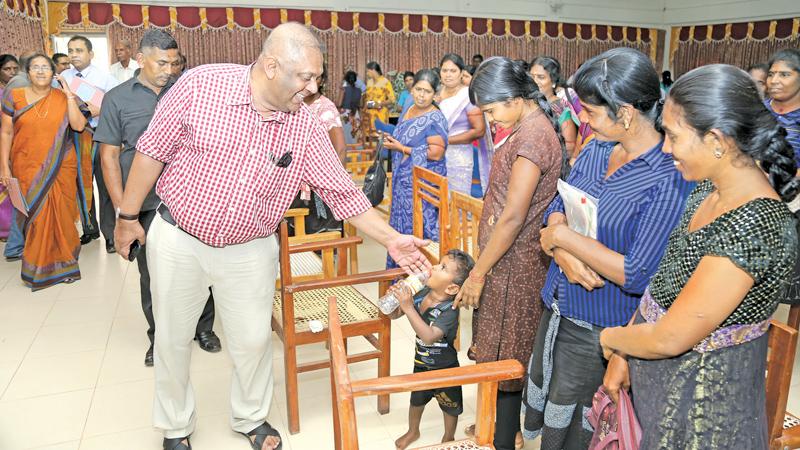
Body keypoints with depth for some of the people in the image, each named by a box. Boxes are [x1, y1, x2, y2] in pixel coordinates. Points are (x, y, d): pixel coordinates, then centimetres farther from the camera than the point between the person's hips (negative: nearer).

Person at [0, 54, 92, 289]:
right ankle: (37, 267, 18)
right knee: (34, 216, 3)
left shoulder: (63, 98, 3)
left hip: (60, 170, 0)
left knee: (60, 215, 3)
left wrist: (69, 94, -12)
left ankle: (61, 262, 20)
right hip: (27, 170, 0)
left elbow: (78, 125, -12)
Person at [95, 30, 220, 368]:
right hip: (148, 204, -1)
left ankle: (204, 327, 25)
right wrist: (122, 209, -6)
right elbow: (109, 156, 1)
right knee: (152, 274, 10)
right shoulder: (117, 99, 3)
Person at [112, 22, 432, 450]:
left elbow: (342, 191, -4)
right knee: (173, 339, 14)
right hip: (177, 240, -1)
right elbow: (153, 150, -8)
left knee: (254, 339, 11)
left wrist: (392, 240, -7)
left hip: (249, 251, 2)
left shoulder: (305, 127, -11)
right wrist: (128, 217, -2)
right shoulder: (200, 85, -18)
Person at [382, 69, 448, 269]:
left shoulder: (435, 119, -13)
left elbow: (436, 153, -22)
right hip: (403, 181, 8)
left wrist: (401, 148, -18)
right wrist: (391, 140, 9)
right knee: (401, 224, 14)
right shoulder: (408, 111, 11)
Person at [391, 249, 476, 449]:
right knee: (417, 399, 27)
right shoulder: (421, 294, -15)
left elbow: (429, 336, -46)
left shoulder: (450, 310, -33)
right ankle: (413, 431, 54)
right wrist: (396, 297, -25)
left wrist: (408, 307, -47)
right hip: (421, 363, 5)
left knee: (449, 405, 21)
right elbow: (395, 314, -3)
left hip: (445, 367, -5)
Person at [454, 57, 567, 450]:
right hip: (511, 256, 10)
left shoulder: (530, 137, -22)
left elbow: (512, 218, -23)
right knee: (504, 352, 21)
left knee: (503, 355, 5)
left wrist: (478, 273, -17)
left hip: (513, 262, -10)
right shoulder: (534, 125, 9)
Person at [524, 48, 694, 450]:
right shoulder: (596, 149, -1)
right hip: (557, 309, 7)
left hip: (599, 330, -6)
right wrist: (565, 255, -19)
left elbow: (640, 275, -27)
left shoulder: (670, 180, -24)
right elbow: (557, 210, 2)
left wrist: (561, 237, -20)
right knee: (539, 397, 25)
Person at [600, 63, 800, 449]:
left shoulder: (754, 225, -31)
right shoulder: (712, 189, -3)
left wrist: (612, 338, -7)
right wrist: (621, 357, 2)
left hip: (699, 403, -7)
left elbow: (669, 339, -26)